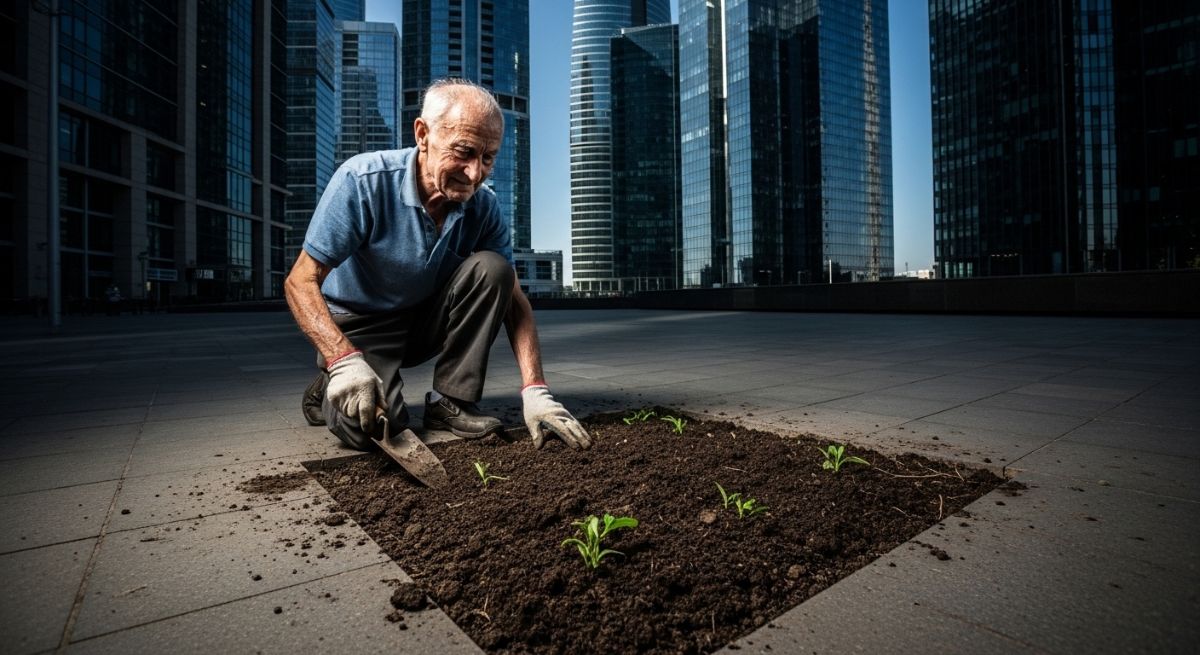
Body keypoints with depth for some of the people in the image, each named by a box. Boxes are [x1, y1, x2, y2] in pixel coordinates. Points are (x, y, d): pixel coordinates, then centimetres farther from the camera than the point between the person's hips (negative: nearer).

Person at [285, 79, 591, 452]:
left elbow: (512, 299, -13)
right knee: (370, 424, -29)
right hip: (356, 324, -3)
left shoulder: (483, 207, -13)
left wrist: (534, 391, -25)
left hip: (426, 321, 4)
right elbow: (300, 282, -21)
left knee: (491, 268, -22)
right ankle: (329, 392, 8)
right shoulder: (363, 181, -24)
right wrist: (345, 361, -39)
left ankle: (451, 401, -13)